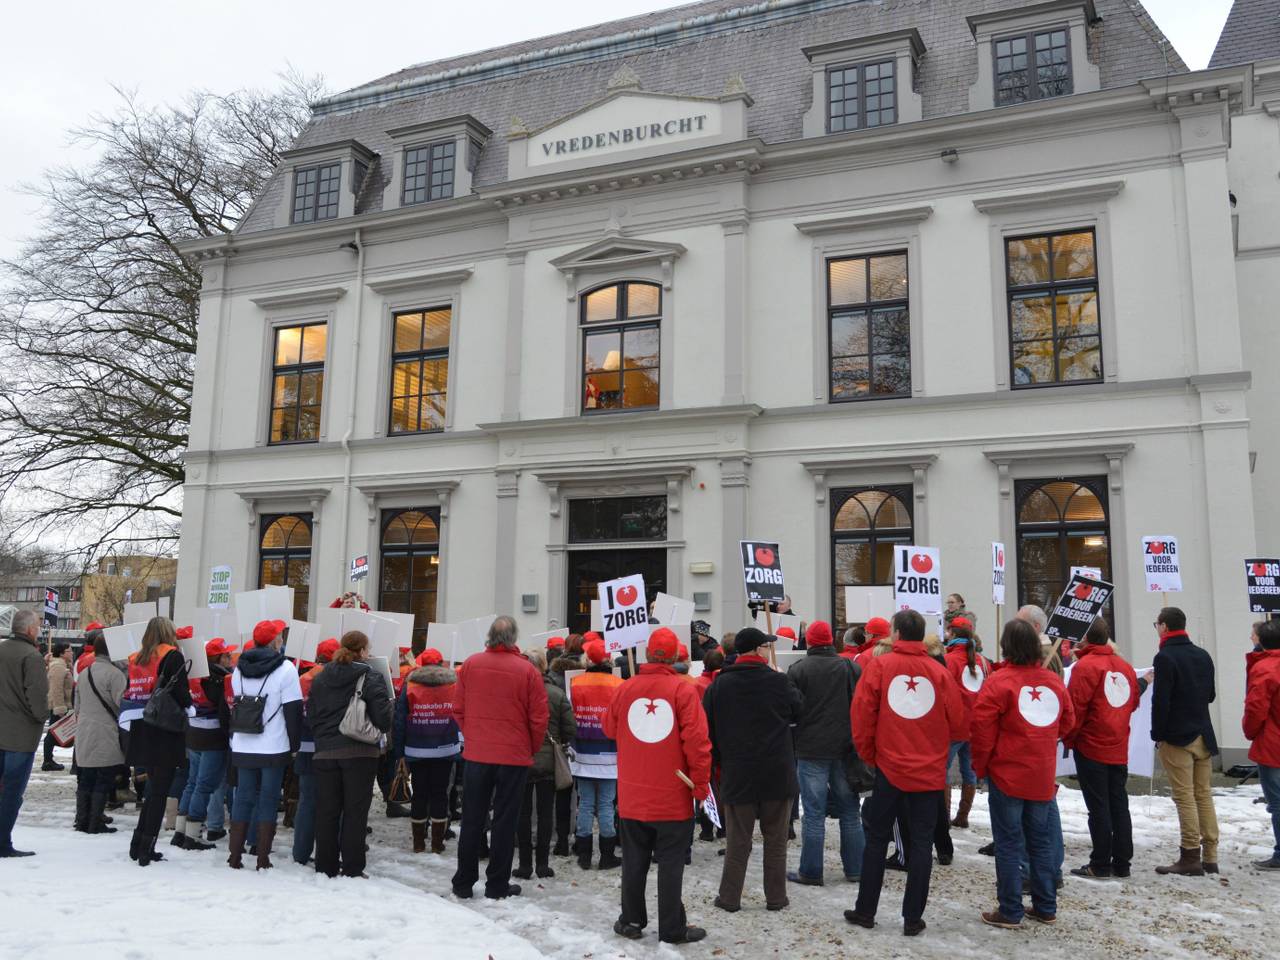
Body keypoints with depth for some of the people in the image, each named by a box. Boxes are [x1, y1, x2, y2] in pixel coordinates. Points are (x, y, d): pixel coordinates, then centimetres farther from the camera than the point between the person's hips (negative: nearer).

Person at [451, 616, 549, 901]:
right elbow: (538, 718, -7)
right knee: (504, 822, 8)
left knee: (472, 820, 13)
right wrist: (531, 750, 9)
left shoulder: (471, 664, -4)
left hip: (476, 754, 2)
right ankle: (497, 885, 15)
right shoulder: (527, 671, -11)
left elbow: (458, 709, 3)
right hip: (514, 757, -2)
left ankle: (463, 883, 20)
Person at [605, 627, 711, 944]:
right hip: (673, 797, -3)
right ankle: (672, 928, 11)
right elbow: (697, 740, -15)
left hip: (633, 795, 3)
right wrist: (701, 784, -6)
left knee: (634, 861, 15)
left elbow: (609, 728, 12)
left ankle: (632, 921, 23)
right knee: (670, 864, 6)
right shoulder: (683, 690, -12)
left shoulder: (625, 689, -3)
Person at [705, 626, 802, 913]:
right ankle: (776, 897, 18)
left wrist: (719, 760, 13)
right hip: (777, 774, -1)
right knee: (776, 840, 12)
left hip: (737, 774, 1)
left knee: (737, 840, 10)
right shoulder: (779, 682, -10)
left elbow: (708, 729, 2)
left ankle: (730, 898, 15)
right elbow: (799, 712, 8)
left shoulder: (719, 685, -4)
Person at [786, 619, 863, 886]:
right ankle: (855, 869, 19)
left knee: (814, 813, 2)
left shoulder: (798, 669, -8)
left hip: (811, 749, -3)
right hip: (845, 748, 3)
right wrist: (857, 741, 15)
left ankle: (811, 872, 6)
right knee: (850, 811, 13)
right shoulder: (850, 667, 1)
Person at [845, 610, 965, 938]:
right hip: (930, 772, 1)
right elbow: (958, 724, 0)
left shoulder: (878, 665, -6)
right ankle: (913, 918, 12)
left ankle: (865, 911, 20)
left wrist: (868, 755, 6)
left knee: (876, 839, 12)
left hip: (889, 768, -1)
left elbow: (861, 717, -8)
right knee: (921, 843, 9)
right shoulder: (940, 671, -3)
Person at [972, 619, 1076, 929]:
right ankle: (1046, 907, 23)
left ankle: (1010, 912, 7)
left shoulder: (999, 682, -15)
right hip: (1042, 777, 5)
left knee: (1009, 843, 2)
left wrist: (980, 765, -1)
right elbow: (1067, 723, 12)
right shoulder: (1054, 681, 2)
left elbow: (983, 729, -14)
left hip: (1007, 775, -5)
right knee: (1040, 840, 16)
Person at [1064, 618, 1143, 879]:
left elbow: (1076, 707, -16)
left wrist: (1069, 739, -4)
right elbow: (1132, 701, 14)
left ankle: (1101, 864, 3)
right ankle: (1121, 862, 16)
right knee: (1119, 804, 11)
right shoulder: (1124, 666, 7)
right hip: (1119, 748, 6)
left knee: (1098, 806, -1)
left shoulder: (1085, 665, -14)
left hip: (1091, 747, -6)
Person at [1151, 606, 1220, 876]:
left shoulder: (1165, 657, -13)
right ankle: (1209, 857, 13)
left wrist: (1157, 734, -9)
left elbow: (1161, 700, -18)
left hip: (1176, 737, -7)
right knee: (1204, 795, 10)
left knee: (1185, 797, -5)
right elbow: (1211, 695, 19)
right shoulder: (1203, 656, 10)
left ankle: (1191, 858, -4)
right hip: (1203, 736, 7)